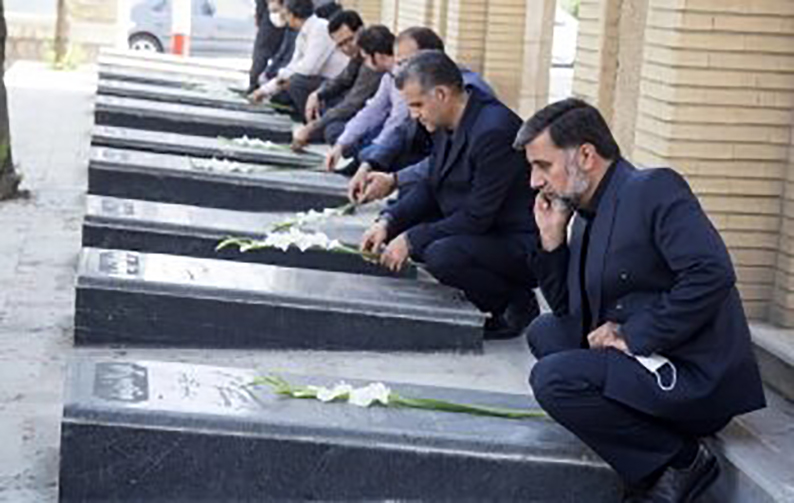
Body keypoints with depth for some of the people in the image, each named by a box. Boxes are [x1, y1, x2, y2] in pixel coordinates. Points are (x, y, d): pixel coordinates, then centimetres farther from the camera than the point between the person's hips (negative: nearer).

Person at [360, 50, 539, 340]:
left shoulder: (494, 130, -26)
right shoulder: (447, 123, 3)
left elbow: (477, 217, -24)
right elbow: (430, 189, 13)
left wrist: (411, 240, -20)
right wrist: (389, 222, -3)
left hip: (520, 244, -10)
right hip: (477, 231, 10)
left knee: (442, 256, -31)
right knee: (397, 227, 8)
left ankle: (514, 305, -4)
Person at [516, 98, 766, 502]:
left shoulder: (655, 189, -12)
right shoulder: (588, 216, 14)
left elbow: (711, 274, -25)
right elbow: (569, 311, 17)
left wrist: (633, 336, -21)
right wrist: (552, 238, 5)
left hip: (696, 379, -10)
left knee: (552, 378, -21)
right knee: (544, 332, 15)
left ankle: (682, 459, -7)